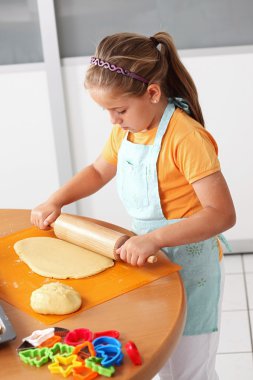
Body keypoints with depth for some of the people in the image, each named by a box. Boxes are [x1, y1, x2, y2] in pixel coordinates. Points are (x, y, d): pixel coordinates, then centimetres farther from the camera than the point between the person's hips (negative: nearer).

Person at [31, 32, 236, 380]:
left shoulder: (185, 137, -24)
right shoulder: (125, 130, 1)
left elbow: (223, 214, -28)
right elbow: (99, 171, 20)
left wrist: (153, 239, -35)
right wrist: (54, 202, 7)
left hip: (188, 267, -7)